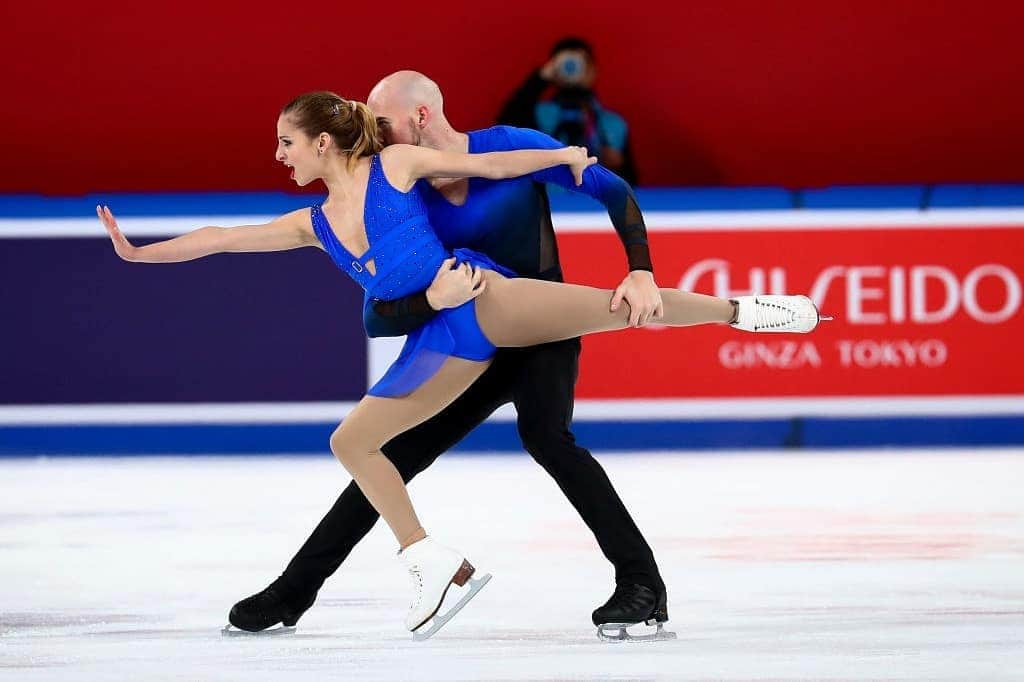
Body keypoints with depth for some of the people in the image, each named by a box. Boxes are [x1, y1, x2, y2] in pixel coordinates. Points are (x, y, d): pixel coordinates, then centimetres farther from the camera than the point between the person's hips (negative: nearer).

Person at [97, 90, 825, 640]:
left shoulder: (395, 165, 0)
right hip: (443, 343, 6)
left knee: (615, 306, -24)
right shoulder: (314, 224, 15)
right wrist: (139, 252, 14)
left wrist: (565, 154, 8)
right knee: (351, 440, 3)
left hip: (483, 298, -6)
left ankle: (743, 308, -11)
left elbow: (488, 165, 7)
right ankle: (436, 564, 2)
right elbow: (224, 237, 16)